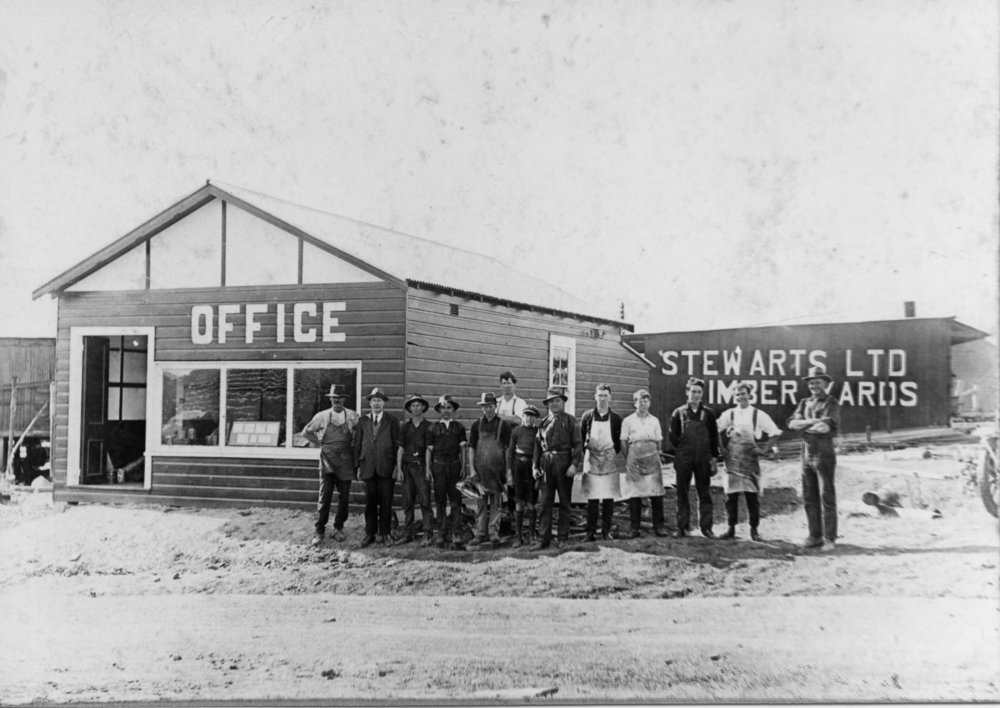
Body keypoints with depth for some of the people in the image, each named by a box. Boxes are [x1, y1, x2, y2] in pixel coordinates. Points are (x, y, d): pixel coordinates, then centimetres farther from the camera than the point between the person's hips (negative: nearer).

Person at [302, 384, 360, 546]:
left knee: (344, 497, 6)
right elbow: (306, 432, 12)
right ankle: (319, 532, -2)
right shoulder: (322, 416, 1)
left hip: (345, 461, 1)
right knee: (324, 496, -8)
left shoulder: (352, 416, 2)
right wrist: (318, 442, 5)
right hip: (327, 460, -1)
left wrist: (354, 444, 2)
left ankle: (338, 528, 21)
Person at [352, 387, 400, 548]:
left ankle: (383, 533, 8)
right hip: (368, 467, 2)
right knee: (370, 501, 3)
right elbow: (357, 444, 11)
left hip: (386, 467, -2)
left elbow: (397, 443, 3)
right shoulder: (363, 421, 11)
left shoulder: (391, 420, 5)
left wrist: (396, 465, -3)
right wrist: (358, 465, 5)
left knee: (385, 501, 0)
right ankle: (370, 533, 10)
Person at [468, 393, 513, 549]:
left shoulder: (503, 425, 2)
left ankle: (494, 533, 5)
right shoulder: (477, 425, 8)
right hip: (480, 470, 2)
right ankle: (481, 534, 8)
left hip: (497, 469, -2)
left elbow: (509, 448, 2)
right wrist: (472, 469, -1)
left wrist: (508, 470, -4)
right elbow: (471, 448, 7)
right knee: (480, 503, 4)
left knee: (496, 503, 2)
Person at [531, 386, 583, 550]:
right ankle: (544, 538, 2)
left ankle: (563, 537, 15)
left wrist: (574, 464, -14)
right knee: (544, 502, -1)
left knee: (564, 502, 6)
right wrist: (535, 466, 5)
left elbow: (578, 443, -4)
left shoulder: (570, 421, 1)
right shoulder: (543, 422, 11)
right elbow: (537, 445, 12)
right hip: (546, 464, 3)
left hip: (564, 464, -3)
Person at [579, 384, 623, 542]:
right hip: (592, 462, 0)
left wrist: (614, 454, 2)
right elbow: (581, 438, 8)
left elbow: (619, 441, 10)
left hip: (609, 462, 1)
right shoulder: (587, 416, 3)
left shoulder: (615, 418, 3)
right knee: (592, 499, -1)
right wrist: (585, 453, 2)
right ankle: (591, 532, 3)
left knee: (609, 498, 2)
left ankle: (606, 531, 10)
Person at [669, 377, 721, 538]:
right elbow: (673, 437, 7)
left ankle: (706, 528, 8)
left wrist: (714, 458, 2)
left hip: (703, 458, 1)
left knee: (704, 494, 3)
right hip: (683, 459, 0)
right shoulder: (678, 413, 4)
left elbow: (714, 437, 7)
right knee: (682, 493, 3)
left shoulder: (708, 413, 7)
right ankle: (682, 528, 8)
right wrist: (683, 450, 3)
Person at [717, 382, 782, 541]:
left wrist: (762, 448, -4)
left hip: (750, 459, -1)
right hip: (732, 459, 1)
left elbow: (775, 432, 2)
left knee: (753, 495, 0)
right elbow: (716, 432, 10)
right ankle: (731, 529, 8)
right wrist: (722, 449, -2)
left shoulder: (758, 415, 3)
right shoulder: (728, 414, 8)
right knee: (731, 495, 0)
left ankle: (754, 529, 10)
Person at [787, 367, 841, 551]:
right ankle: (815, 536, 15)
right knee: (809, 498, 8)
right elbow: (792, 423, -3)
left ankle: (829, 539, 2)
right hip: (806, 456, 6)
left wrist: (802, 425, -8)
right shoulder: (804, 403, 12)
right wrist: (812, 422, -17)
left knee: (827, 498, -3)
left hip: (824, 455, -6)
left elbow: (826, 427, -21)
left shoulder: (832, 404, -4)